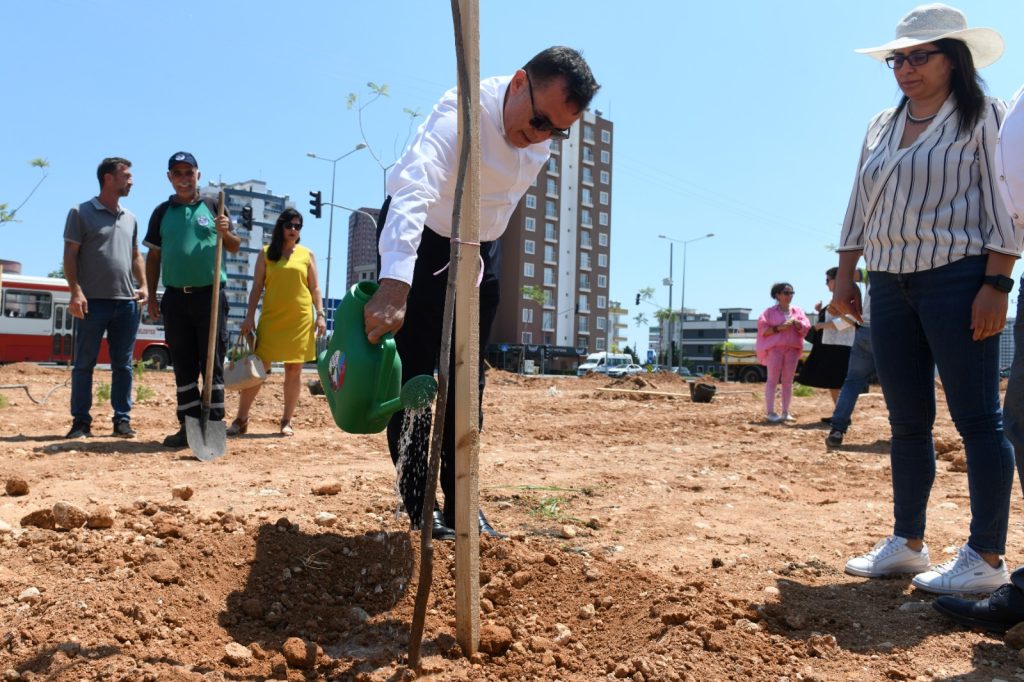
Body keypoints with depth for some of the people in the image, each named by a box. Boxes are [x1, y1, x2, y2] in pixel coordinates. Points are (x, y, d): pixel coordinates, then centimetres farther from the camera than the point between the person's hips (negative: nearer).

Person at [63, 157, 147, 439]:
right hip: (93, 300, -4)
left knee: (123, 364, 6)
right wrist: (76, 292, -14)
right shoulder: (81, 212, 1)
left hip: (126, 302, 5)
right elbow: (70, 256, -3)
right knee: (84, 364, 1)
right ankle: (81, 421, 7)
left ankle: (122, 419, 12)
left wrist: (143, 286, 5)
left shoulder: (130, 219, 16)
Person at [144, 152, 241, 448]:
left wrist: (225, 233, -14)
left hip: (210, 294, -3)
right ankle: (188, 426, 13)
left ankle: (214, 424, 3)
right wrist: (151, 296, 7)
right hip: (175, 298, 3)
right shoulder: (162, 212, 12)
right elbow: (153, 256, 14)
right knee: (183, 365, 6)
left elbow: (234, 247, 8)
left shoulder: (213, 207, 7)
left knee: (212, 362, -2)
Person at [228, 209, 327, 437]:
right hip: (271, 317, 0)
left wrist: (320, 314, -2)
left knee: (294, 370, 4)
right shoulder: (266, 253, 8)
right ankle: (241, 420, 4)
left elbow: (314, 287, 8)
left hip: (299, 319, 1)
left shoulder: (307, 254, 9)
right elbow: (257, 286, 6)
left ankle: (287, 421, 13)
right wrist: (250, 315, -2)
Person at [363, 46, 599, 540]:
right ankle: (420, 512, 9)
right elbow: (413, 189, -49)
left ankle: (461, 508, 17)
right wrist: (393, 287, -62)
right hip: (415, 244, -6)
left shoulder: (543, 141, -9)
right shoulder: (464, 111, -32)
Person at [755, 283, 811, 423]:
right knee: (772, 380, -6)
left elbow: (806, 327, 8)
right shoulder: (770, 311, 2)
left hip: (792, 349, 4)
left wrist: (796, 322, -12)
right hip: (775, 348, -4)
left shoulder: (797, 311, 14)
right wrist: (778, 328, -17)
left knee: (788, 381, 6)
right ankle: (770, 412, -7)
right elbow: (763, 329, -4)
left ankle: (785, 412, 10)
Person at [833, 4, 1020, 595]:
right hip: (890, 286, 6)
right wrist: (844, 277, 11)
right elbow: (859, 211, 17)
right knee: (907, 423, 9)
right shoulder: (882, 128, 17)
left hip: (957, 278, -6)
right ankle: (908, 543, 18)